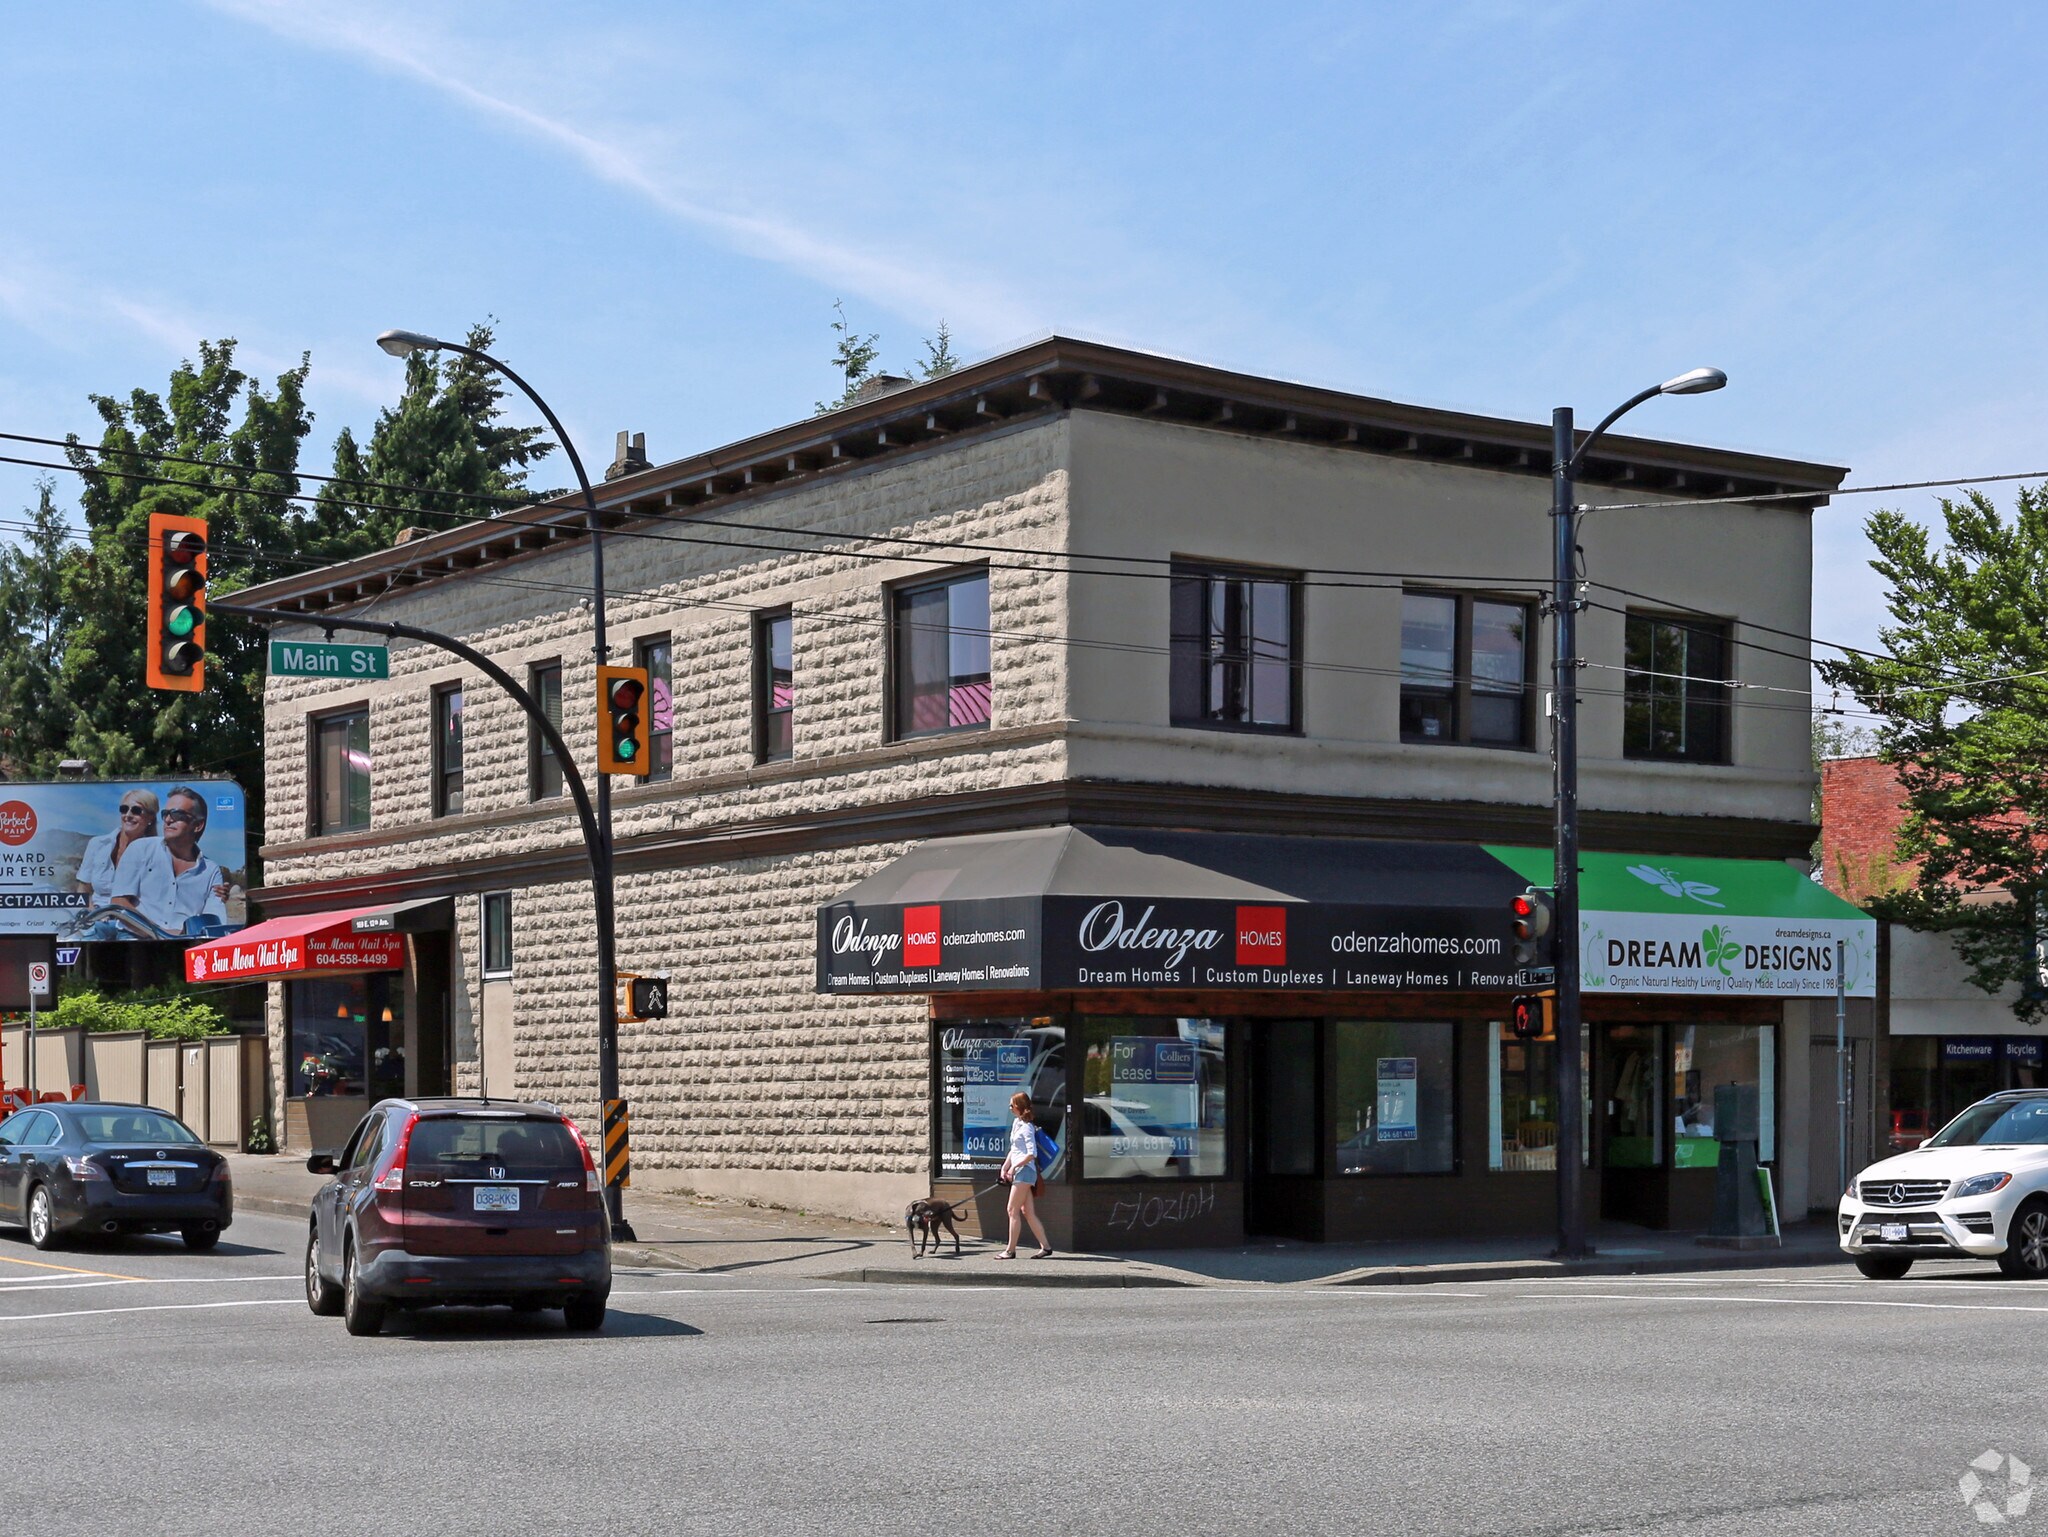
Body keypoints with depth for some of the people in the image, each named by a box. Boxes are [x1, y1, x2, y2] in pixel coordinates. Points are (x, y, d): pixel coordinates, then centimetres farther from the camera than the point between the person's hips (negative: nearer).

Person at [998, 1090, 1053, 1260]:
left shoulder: (1026, 1127, -13)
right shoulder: (1016, 1124, 16)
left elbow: (1032, 1153, -20)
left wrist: (1015, 1166, -18)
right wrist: (1005, 1167, 13)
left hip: (1025, 1171, -10)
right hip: (1020, 1172, 10)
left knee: (1013, 1210, -7)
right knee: (1028, 1212, 8)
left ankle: (1010, 1250, -4)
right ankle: (1045, 1246, 9)